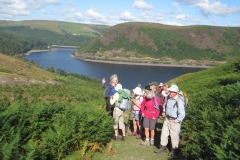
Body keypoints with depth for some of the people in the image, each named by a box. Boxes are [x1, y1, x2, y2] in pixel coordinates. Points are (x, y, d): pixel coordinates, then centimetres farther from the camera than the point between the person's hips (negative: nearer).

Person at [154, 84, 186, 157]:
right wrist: (164, 111, 13)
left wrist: (176, 121, -17)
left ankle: (173, 150, 27)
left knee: (174, 136, 8)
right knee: (164, 133, 16)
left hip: (174, 121, -7)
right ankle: (163, 147, 34)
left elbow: (182, 114, -24)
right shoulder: (168, 98, -3)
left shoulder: (179, 101, -24)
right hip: (167, 119, 7)